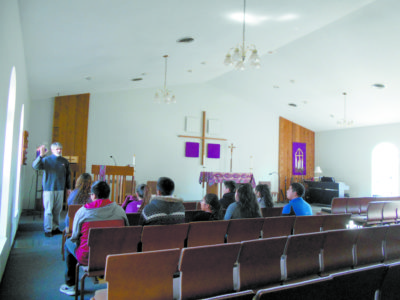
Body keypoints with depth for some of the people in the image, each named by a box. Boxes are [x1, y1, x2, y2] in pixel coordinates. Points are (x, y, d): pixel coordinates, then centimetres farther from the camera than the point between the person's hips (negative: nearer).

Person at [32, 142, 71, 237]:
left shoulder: (65, 161, 7)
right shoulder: (47, 160, -3)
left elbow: (68, 175, 14)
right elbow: (35, 166, -18)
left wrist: (68, 188, 14)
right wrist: (41, 155, -31)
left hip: (60, 189, 4)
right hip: (48, 189, -4)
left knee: (57, 210, 10)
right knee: (48, 210, -2)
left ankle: (55, 228, 21)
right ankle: (48, 230, 7)